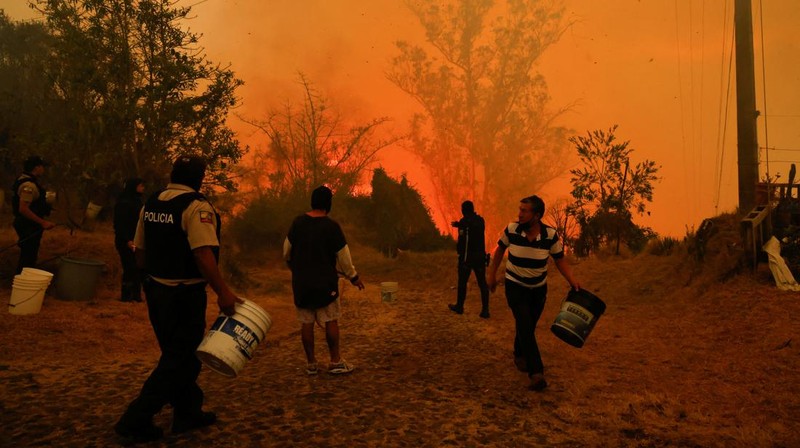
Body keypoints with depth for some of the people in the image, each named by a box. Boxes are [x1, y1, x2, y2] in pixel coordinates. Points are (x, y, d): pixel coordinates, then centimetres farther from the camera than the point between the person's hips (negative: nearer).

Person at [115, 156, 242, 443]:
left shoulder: (151, 204, 8)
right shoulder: (196, 207, -17)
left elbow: (140, 252, 13)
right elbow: (203, 255, -26)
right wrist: (223, 292, -23)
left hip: (155, 289, 8)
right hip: (185, 294, -8)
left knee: (177, 354, 20)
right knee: (179, 359, 4)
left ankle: (188, 412, 30)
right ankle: (136, 420, 6)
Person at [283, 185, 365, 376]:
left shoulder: (298, 222, 0)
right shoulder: (331, 226, -12)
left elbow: (287, 251, 9)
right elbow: (343, 255, -8)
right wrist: (353, 276, 6)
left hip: (301, 281, 4)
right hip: (325, 282, -4)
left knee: (306, 323, 8)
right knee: (331, 321, 5)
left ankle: (311, 364, 15)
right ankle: (336, 362, 10)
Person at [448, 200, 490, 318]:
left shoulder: (464, 221, -13)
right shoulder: (480, 220, 6)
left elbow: (463, 240, -17)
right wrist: (459, 225, 32)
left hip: (467, 257, -5)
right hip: (480, 256, 5)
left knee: (462, 282, 11)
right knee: (482, 283, 4)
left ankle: (459, 306, 24)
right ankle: (485, 310, 1)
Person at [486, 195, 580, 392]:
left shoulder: (550, 235, -19)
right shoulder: (511, 230, -18)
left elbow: (560, 260, -7)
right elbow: (499, 250, 0)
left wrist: (572, 280, -21)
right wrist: (492, 274, 4)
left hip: (538, 288, 2)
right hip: (515, 286, -2)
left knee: (528, 326, 17)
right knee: (525, 326, -15)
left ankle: (519, 355, 45)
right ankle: (536, 372, -15)